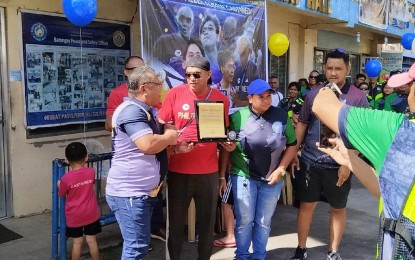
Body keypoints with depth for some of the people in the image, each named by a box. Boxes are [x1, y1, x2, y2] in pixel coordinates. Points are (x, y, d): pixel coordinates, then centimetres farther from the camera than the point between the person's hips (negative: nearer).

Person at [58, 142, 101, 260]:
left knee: (77, 242, 10)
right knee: (92, 241, 10)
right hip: (91, 214, 2)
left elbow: (61, 195, -1)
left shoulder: (66, 178, -17)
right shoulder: (91, 172, -10)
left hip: (74, 216, -1)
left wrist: (59, 185, 19)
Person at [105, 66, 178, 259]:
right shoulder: (131, 110, -17)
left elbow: (155, 146, 24)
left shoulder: (144, 111, 15)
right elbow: (148, 145, -29)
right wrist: (170, 136, -11)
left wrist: (174, 146, 5)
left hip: (143, 191, 10)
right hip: (130, 192, -10)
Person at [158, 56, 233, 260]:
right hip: (178, 170, -1)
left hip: (209, 171, 1)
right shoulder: (175, 93, -4)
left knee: (207, 222, 13)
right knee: (176, 221, 12)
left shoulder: (221, 99, 1)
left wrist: (228, 143, -9)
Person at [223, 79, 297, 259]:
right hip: (243, 177, -1)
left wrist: (281, 169, -3)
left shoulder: (282, 116, -2)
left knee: (264, 222, 14)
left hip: (272, 178, 2)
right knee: (244, 221, 9)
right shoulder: (238, 116, -6)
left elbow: (292, 145, 5)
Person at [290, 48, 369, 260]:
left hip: (339, 165, -1)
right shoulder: (314, 93, 1)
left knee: (338, 208, 14)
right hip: (309, 162, 2)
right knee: (306, 205, 10)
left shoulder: (358, 97, -7)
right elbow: (302, 123, 8)